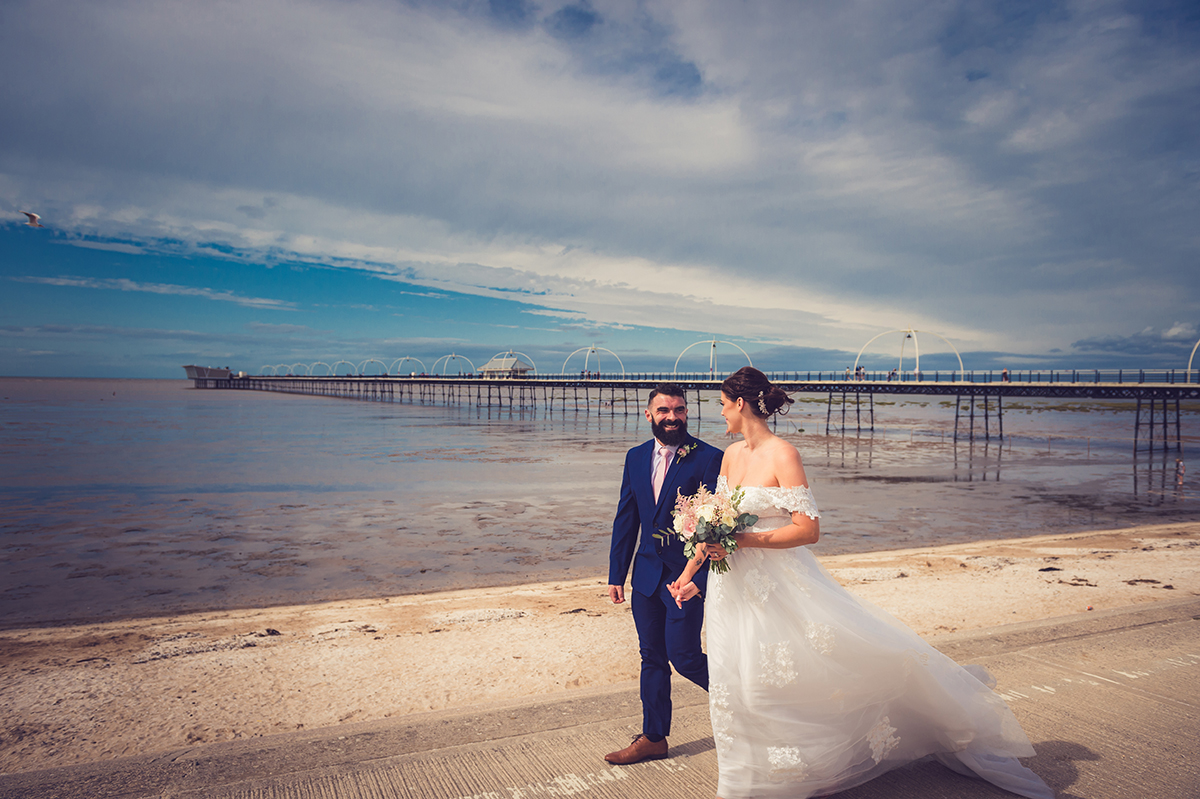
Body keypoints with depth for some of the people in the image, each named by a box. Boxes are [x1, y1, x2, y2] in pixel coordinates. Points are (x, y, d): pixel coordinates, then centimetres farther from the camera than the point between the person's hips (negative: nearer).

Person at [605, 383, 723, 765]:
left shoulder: (708, 458, -11)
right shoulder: (636, 457, 6)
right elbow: (626, 518, 10)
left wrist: (696, 577, -19)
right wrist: (616, 575, 9)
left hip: (686, 575, -5)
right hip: (646, 574, 6)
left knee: (683, 656, -2)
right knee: (652, 657, 14)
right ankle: (653, 738, 28)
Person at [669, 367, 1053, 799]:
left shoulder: (782, 455, -17)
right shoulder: (730, 454, 5)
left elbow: (809, 530, -20)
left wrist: (743, 540, -24)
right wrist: (689, 572, 11)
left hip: (783, 585, -7)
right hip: (735, 587, 7)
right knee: (735, 684, 15)